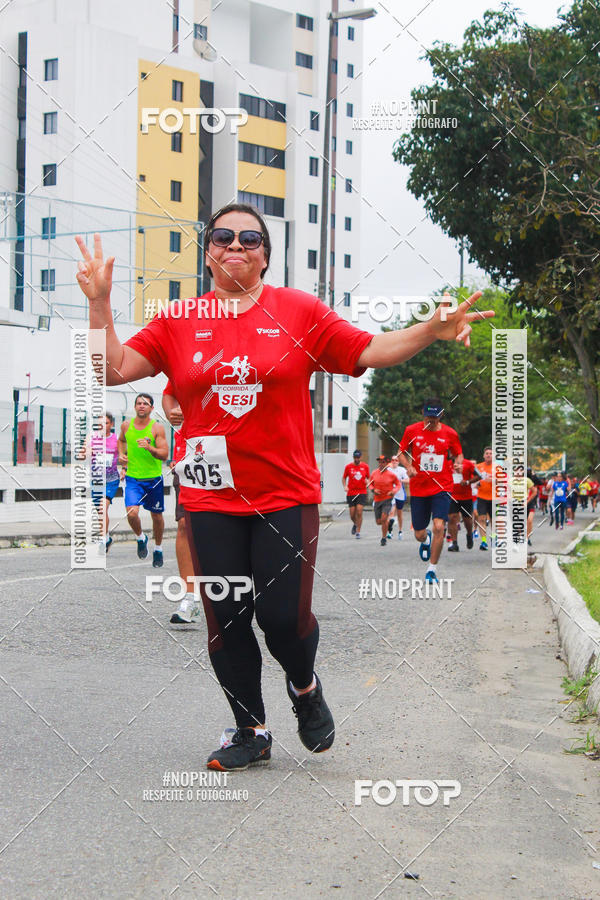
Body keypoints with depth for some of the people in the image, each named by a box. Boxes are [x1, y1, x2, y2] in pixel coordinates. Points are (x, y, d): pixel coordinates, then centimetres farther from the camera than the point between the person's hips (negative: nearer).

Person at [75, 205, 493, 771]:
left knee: (284, 616, -6)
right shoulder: (178, 322, 6)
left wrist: (431, 331, -14)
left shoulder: (298, 311, 2)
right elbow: (115, 368, 4)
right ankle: (251, 731, 26)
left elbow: (371, 351, 0)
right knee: (226, 621, 7)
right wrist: (99, 303, -5)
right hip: (211, 499, 2)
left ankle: (304, 687, 29)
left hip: (286, 496, -1)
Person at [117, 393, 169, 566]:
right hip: (133, 478, 1)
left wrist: (149, 448, -29)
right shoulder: (126, 425, 1)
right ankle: (140, 538, 13)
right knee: (131, 513, -18)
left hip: (154, 479, -1)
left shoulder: (157, 428, -8)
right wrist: (121, 454, 6)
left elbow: (164, 455, -13)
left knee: (157, 516, 10)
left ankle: (158, 549, 32)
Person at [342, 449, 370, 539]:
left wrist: (367, 481, -10)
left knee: (359, 512, -12)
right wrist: (345, 486, -6)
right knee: (352, 514, 2)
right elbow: (344, 478, 12)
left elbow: (368, 478, 14)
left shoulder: (365, 466, 3)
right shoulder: (348, 466, 2)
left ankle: (358, 532, -4)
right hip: (351, 493, 1)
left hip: (362, 492, -1)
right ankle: (355, 524, 36)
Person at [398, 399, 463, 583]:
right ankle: (426, 540, 46)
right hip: (418, 488, 1)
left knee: (439, 527, -20)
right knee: (419, 535, 5)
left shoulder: (449, 433, -1)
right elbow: (402, 452, 11)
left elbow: (458, 453, 15)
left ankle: (431, 570, -6)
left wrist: (458, 463, -7)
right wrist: (409, 467, -8)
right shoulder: (412, 430, -1)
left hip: (442, 488, -1)